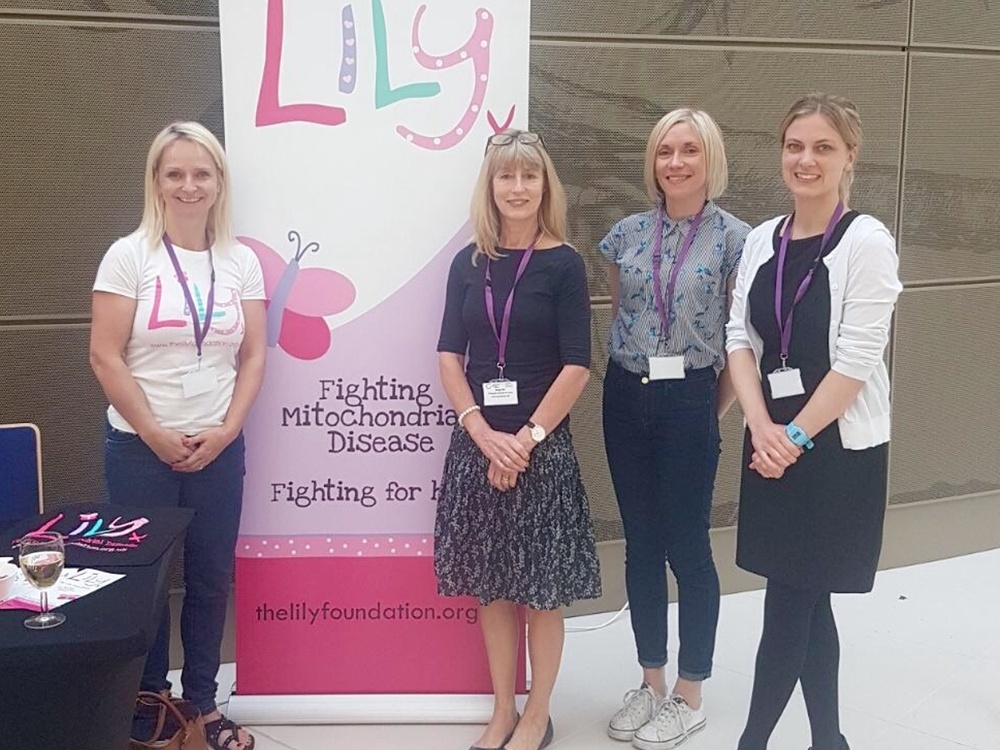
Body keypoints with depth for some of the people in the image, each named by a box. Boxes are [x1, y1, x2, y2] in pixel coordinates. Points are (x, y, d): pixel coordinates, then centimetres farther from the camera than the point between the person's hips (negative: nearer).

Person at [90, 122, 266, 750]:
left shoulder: (241, 261, 4)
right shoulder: (130, 256, -5)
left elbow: (253, 357, 4)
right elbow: (105, 357, -9)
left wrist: (225, 431, -7)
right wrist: (156, 435, -12)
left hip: (219, 449, 3)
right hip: (140, 448, -2)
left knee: (212, 580, 9)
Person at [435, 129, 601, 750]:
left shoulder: (564, 264, -4)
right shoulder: (468, 263, 6)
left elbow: (577, 367, -8)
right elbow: (450, 356, 3)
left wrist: (528, 438, -13)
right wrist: (484, 432, -10)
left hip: (542, 444, -3)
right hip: (478, 443, 3)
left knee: (541, 587, 4)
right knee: (491, 583, 10)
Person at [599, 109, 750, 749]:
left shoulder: (734, 239, -6)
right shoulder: (627, 233, 5)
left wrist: (715, 409, -2)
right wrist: (631, 376, 9)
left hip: (689, 402, -4)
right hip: (626, 399, 4)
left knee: (687, 545, 3)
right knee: (641, 542, 11)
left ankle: (690, 695, 19)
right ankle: (651, 682, 27)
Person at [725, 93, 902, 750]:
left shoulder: (866, 241, -11)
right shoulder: (762, 240, 7)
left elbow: (857, 359, -15)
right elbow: (740, 338, 3)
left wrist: (796, 436, -14)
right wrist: (762, 427, -10)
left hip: (837, 445, -6)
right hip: (772, 441, 6)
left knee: (790, 598, -1)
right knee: (805, 600, 14)